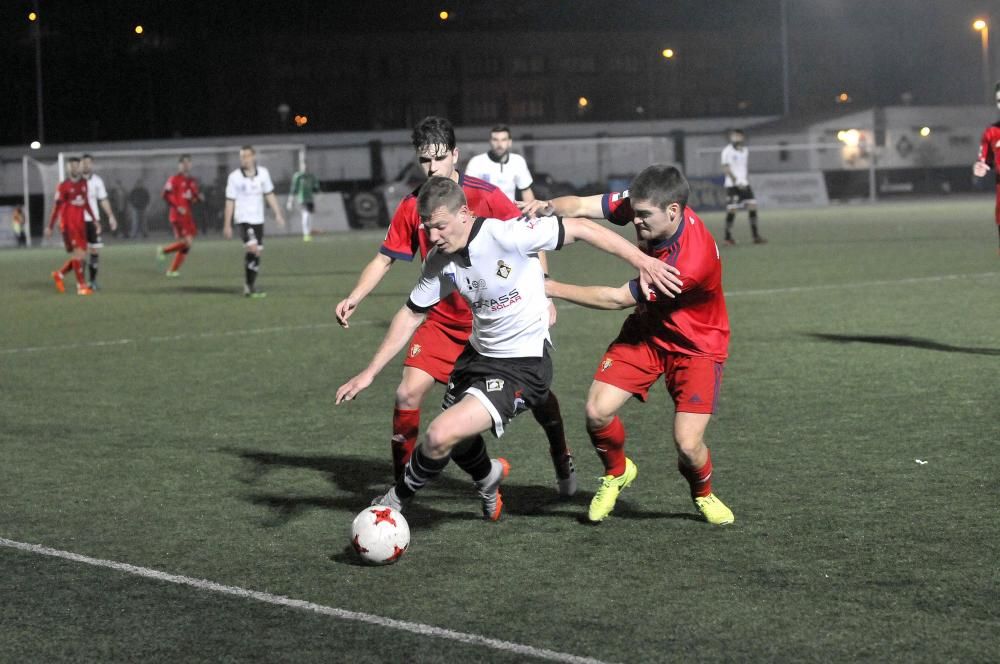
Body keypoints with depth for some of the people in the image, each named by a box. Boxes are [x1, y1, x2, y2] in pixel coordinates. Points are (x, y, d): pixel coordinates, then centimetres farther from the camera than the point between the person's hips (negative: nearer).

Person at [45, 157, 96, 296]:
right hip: (68, 225, -6)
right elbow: (57, 207, -4)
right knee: (77, 253, -10)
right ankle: (81, 286, -4)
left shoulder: (83, 183, 10)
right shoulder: (63, 186, -6)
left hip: (80, 224, 6)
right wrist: (50, 227, -5)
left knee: (82, 254, 5)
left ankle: (59, 274, 25)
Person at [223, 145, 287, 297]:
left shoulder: (263, 173, 1)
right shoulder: (234, 177, -8)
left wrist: (278, 214, 3)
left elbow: (269, 195, 10)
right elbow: (230, 201, -5)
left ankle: (251, 287, 18)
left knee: (256, 253, 7)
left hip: (258, 219, 5)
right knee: (253, 249, -21)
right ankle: (248, 284, -8)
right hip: (243, 218, -4)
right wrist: (227, 225, -5)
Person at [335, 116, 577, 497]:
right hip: (443, 320, 2)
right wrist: (354, 298, -8)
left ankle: (562, 460, 35)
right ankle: (402, 483, 3)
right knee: (408, 393, -12)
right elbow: (384, 259, 5)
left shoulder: (485, 196, -13)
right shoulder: (412, 207, -3)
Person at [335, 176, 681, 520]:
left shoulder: (506, 234, -25)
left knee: (440, 436, -19)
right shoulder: (439, 260, -6)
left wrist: (640, 259, -20)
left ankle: (398, 498, 8)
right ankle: (488, 475, 57)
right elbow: (411, 315, 6)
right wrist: (369, 373, 5)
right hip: (478, 354, 7)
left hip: (522, 366, -7)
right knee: (456, 443, 23)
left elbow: (580, 228, -18)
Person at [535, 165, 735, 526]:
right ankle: (616, 473, 23)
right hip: (647, 330, 6)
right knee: (597, 412, -10)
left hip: (696, 345, -6)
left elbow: (617, 299, -28)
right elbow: (581, 206, -16)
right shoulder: (644, 204, -18)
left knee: (688, 444, -15)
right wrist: (546, 208, -40)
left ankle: (703, 493, 21)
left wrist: (552, 288, -22)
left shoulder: (693, 261, -37)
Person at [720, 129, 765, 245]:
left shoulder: (745, 151, 13)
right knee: (732, 209, -5)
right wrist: (736, 181, -20)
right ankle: (728, 236, 7)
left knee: (752, 207, -1)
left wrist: (747, 180, 6)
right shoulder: (727, 151, -8)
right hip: (732, 185, -6)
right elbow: (726, 168, -12)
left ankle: (755, 236, 2)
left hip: (744, 184, 6)